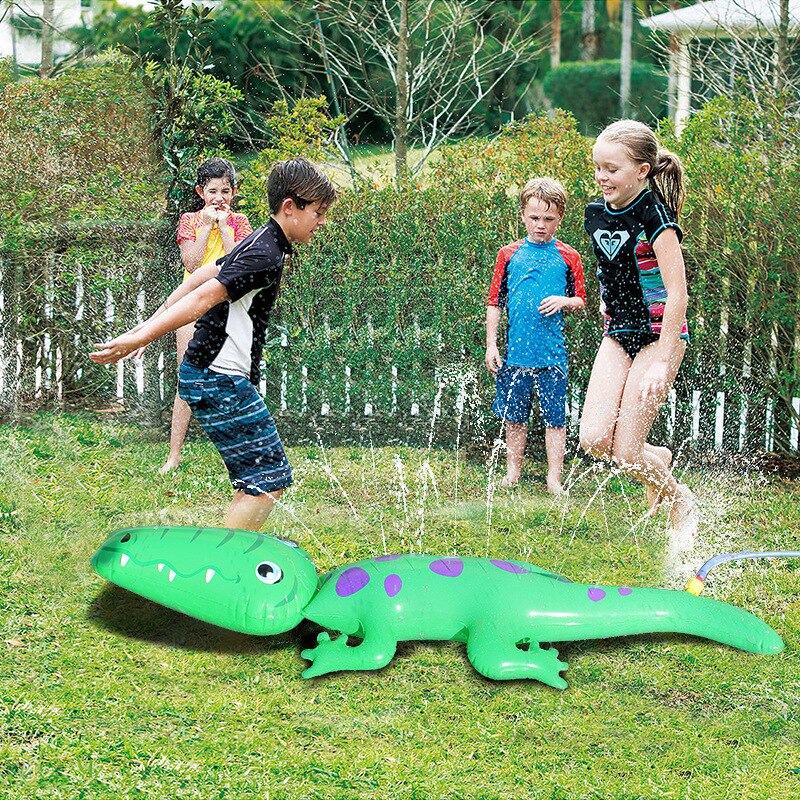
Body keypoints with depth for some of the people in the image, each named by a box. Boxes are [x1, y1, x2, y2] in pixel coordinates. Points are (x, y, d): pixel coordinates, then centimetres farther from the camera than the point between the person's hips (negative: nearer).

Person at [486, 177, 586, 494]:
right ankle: (512, 474, 23)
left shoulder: (568, 257, 3)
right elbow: (494, 303, 8)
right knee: (514, 417, 10)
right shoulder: (510, 254, 5)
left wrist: (563, 301, -13)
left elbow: (580, 301, 9)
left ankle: (554, 479, 8)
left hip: (552, 354, -1)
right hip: (515, 352, 1)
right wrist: (491, 345, 3)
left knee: (554, 418, 1)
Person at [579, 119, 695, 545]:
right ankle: (658, 459, 23)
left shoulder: (654, 215, -18)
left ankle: (680, 500, 20)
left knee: (625, 453, -9)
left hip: (660, 335, -6)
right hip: (618, 334, 6)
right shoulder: (596, 213, 3)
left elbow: (677, 293, -21)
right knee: (594, 439, -8)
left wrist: (661, 362, -24)